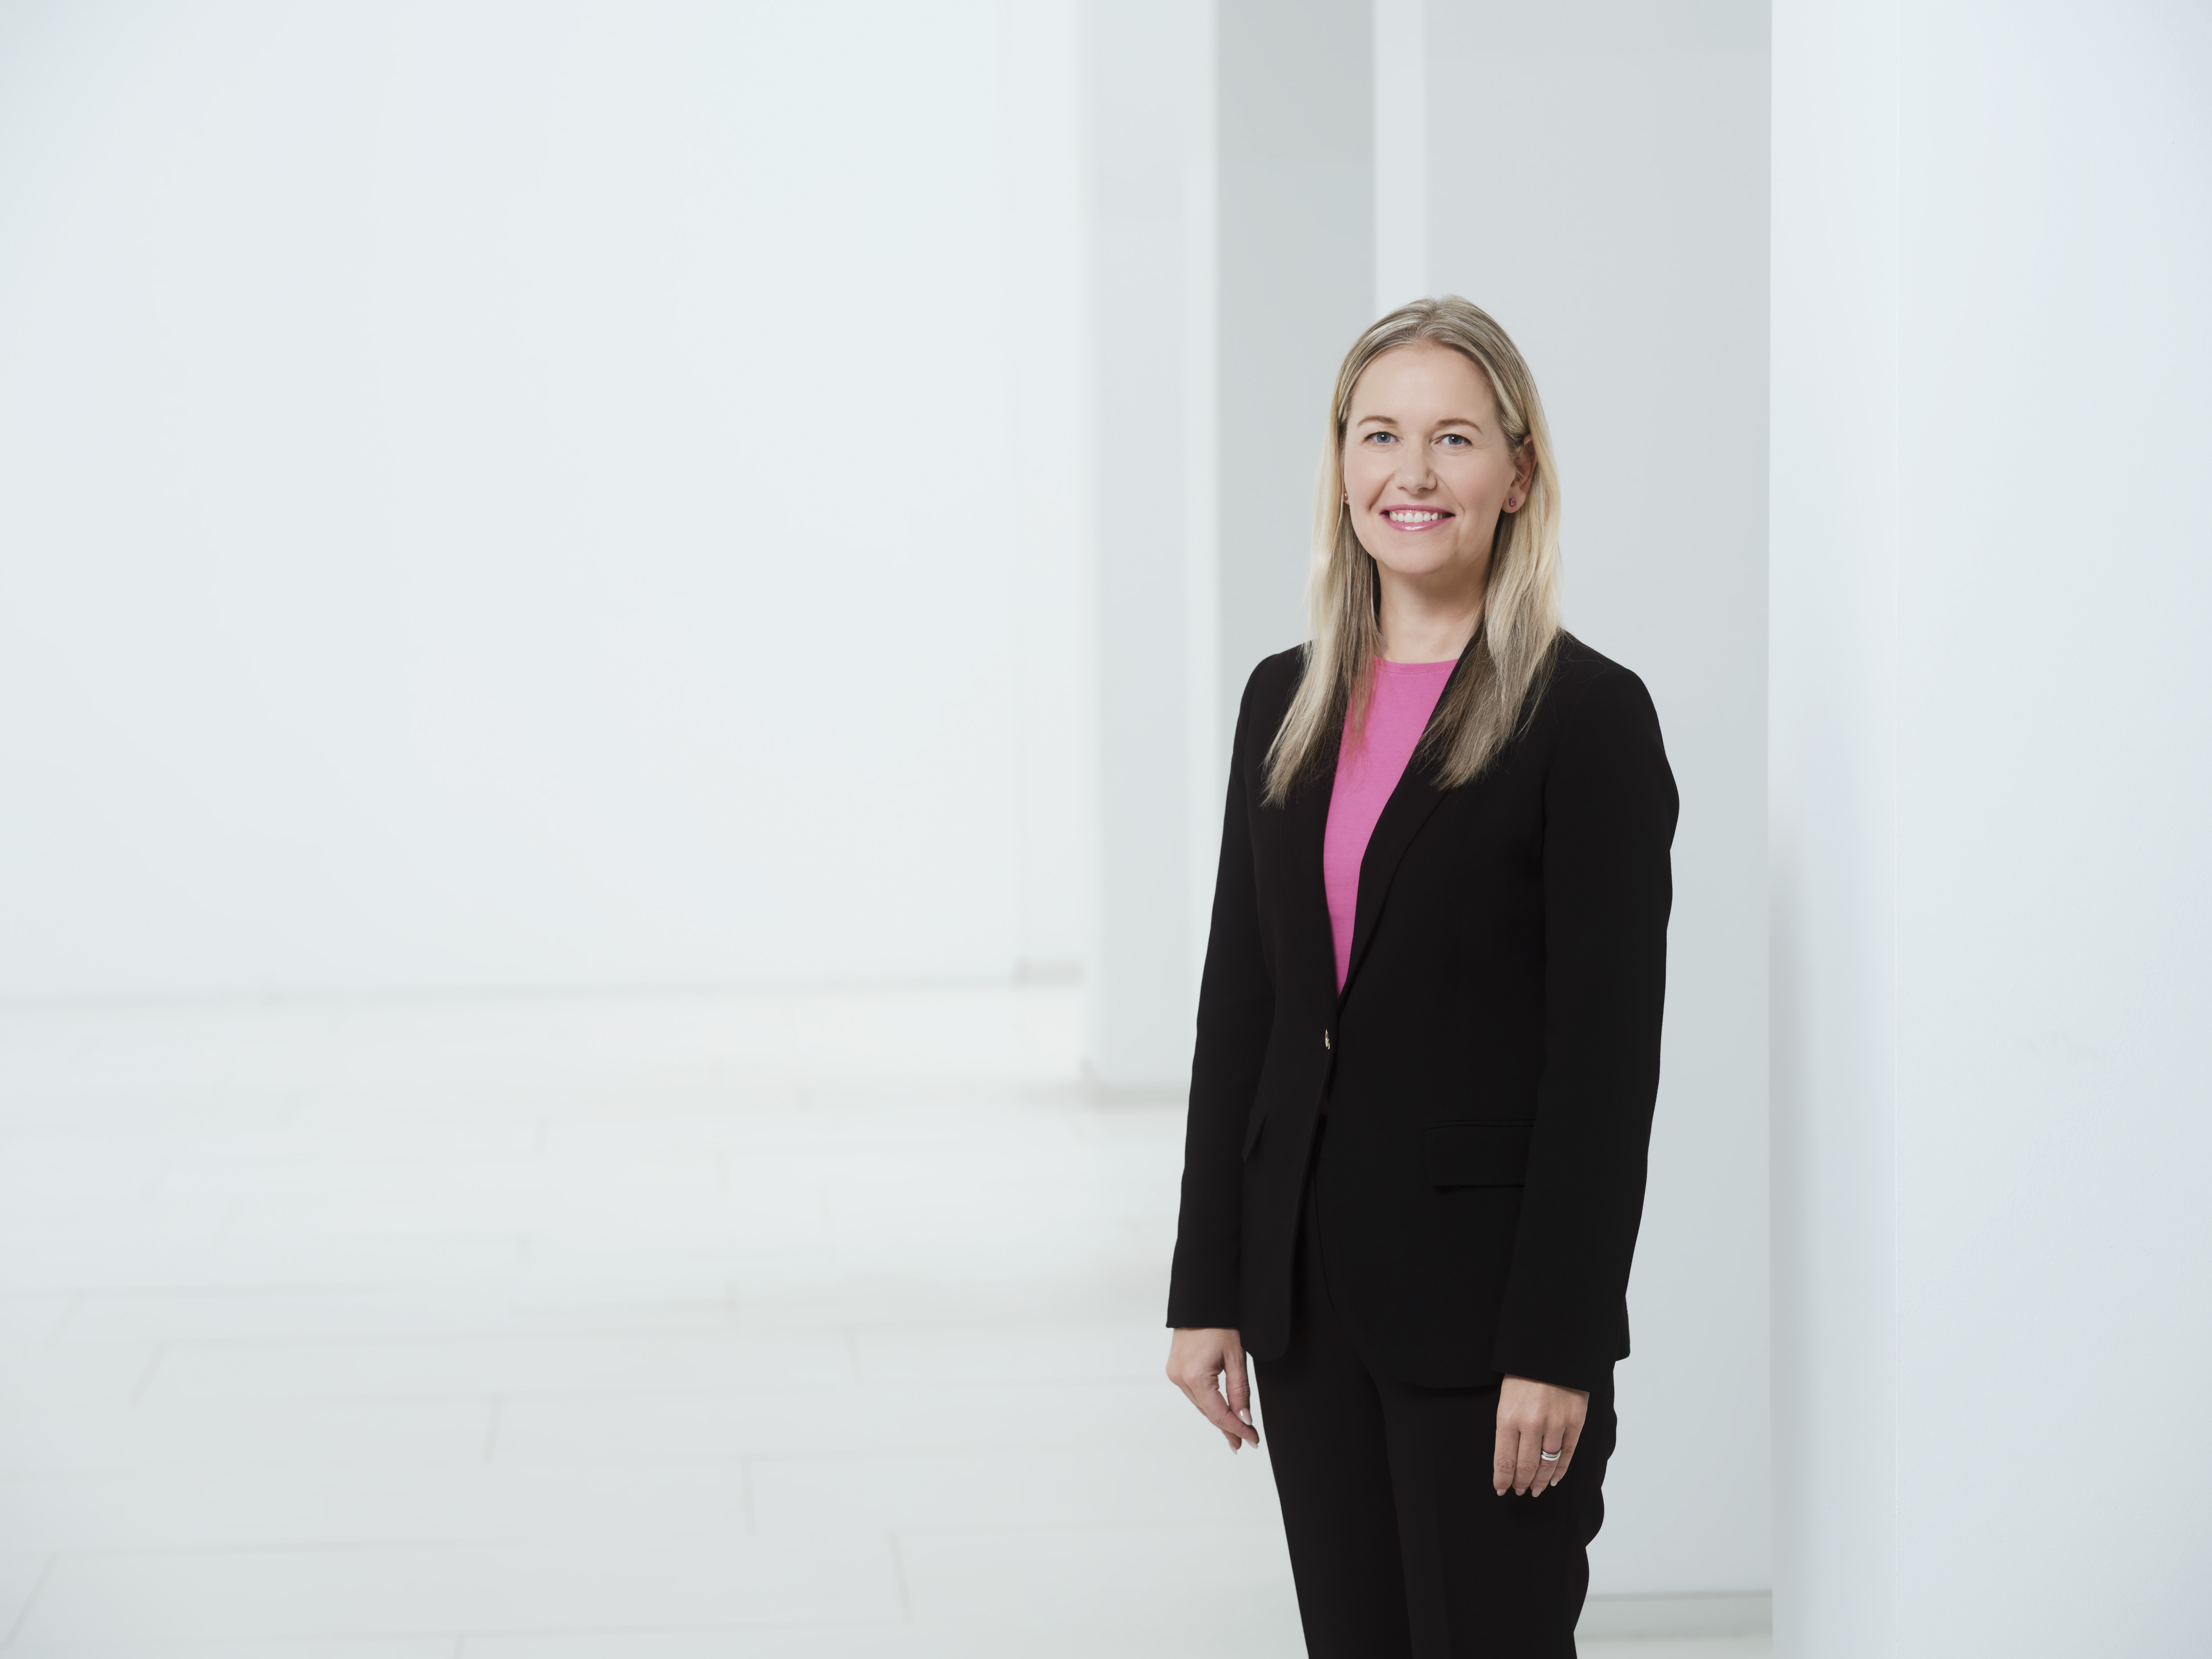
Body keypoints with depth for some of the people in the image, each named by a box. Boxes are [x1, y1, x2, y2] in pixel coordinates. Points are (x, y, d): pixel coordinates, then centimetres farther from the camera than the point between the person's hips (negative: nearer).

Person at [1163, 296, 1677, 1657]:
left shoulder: (1590, 715, -9)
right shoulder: (1286, 704, 9)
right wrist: (1209, 1289, 7)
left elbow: (1609, 1054, -12)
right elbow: (1237, 1006, 11)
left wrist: (1557, 1348, -16)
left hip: (1484, 1291, -6)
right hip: (1312, 1286, 6)